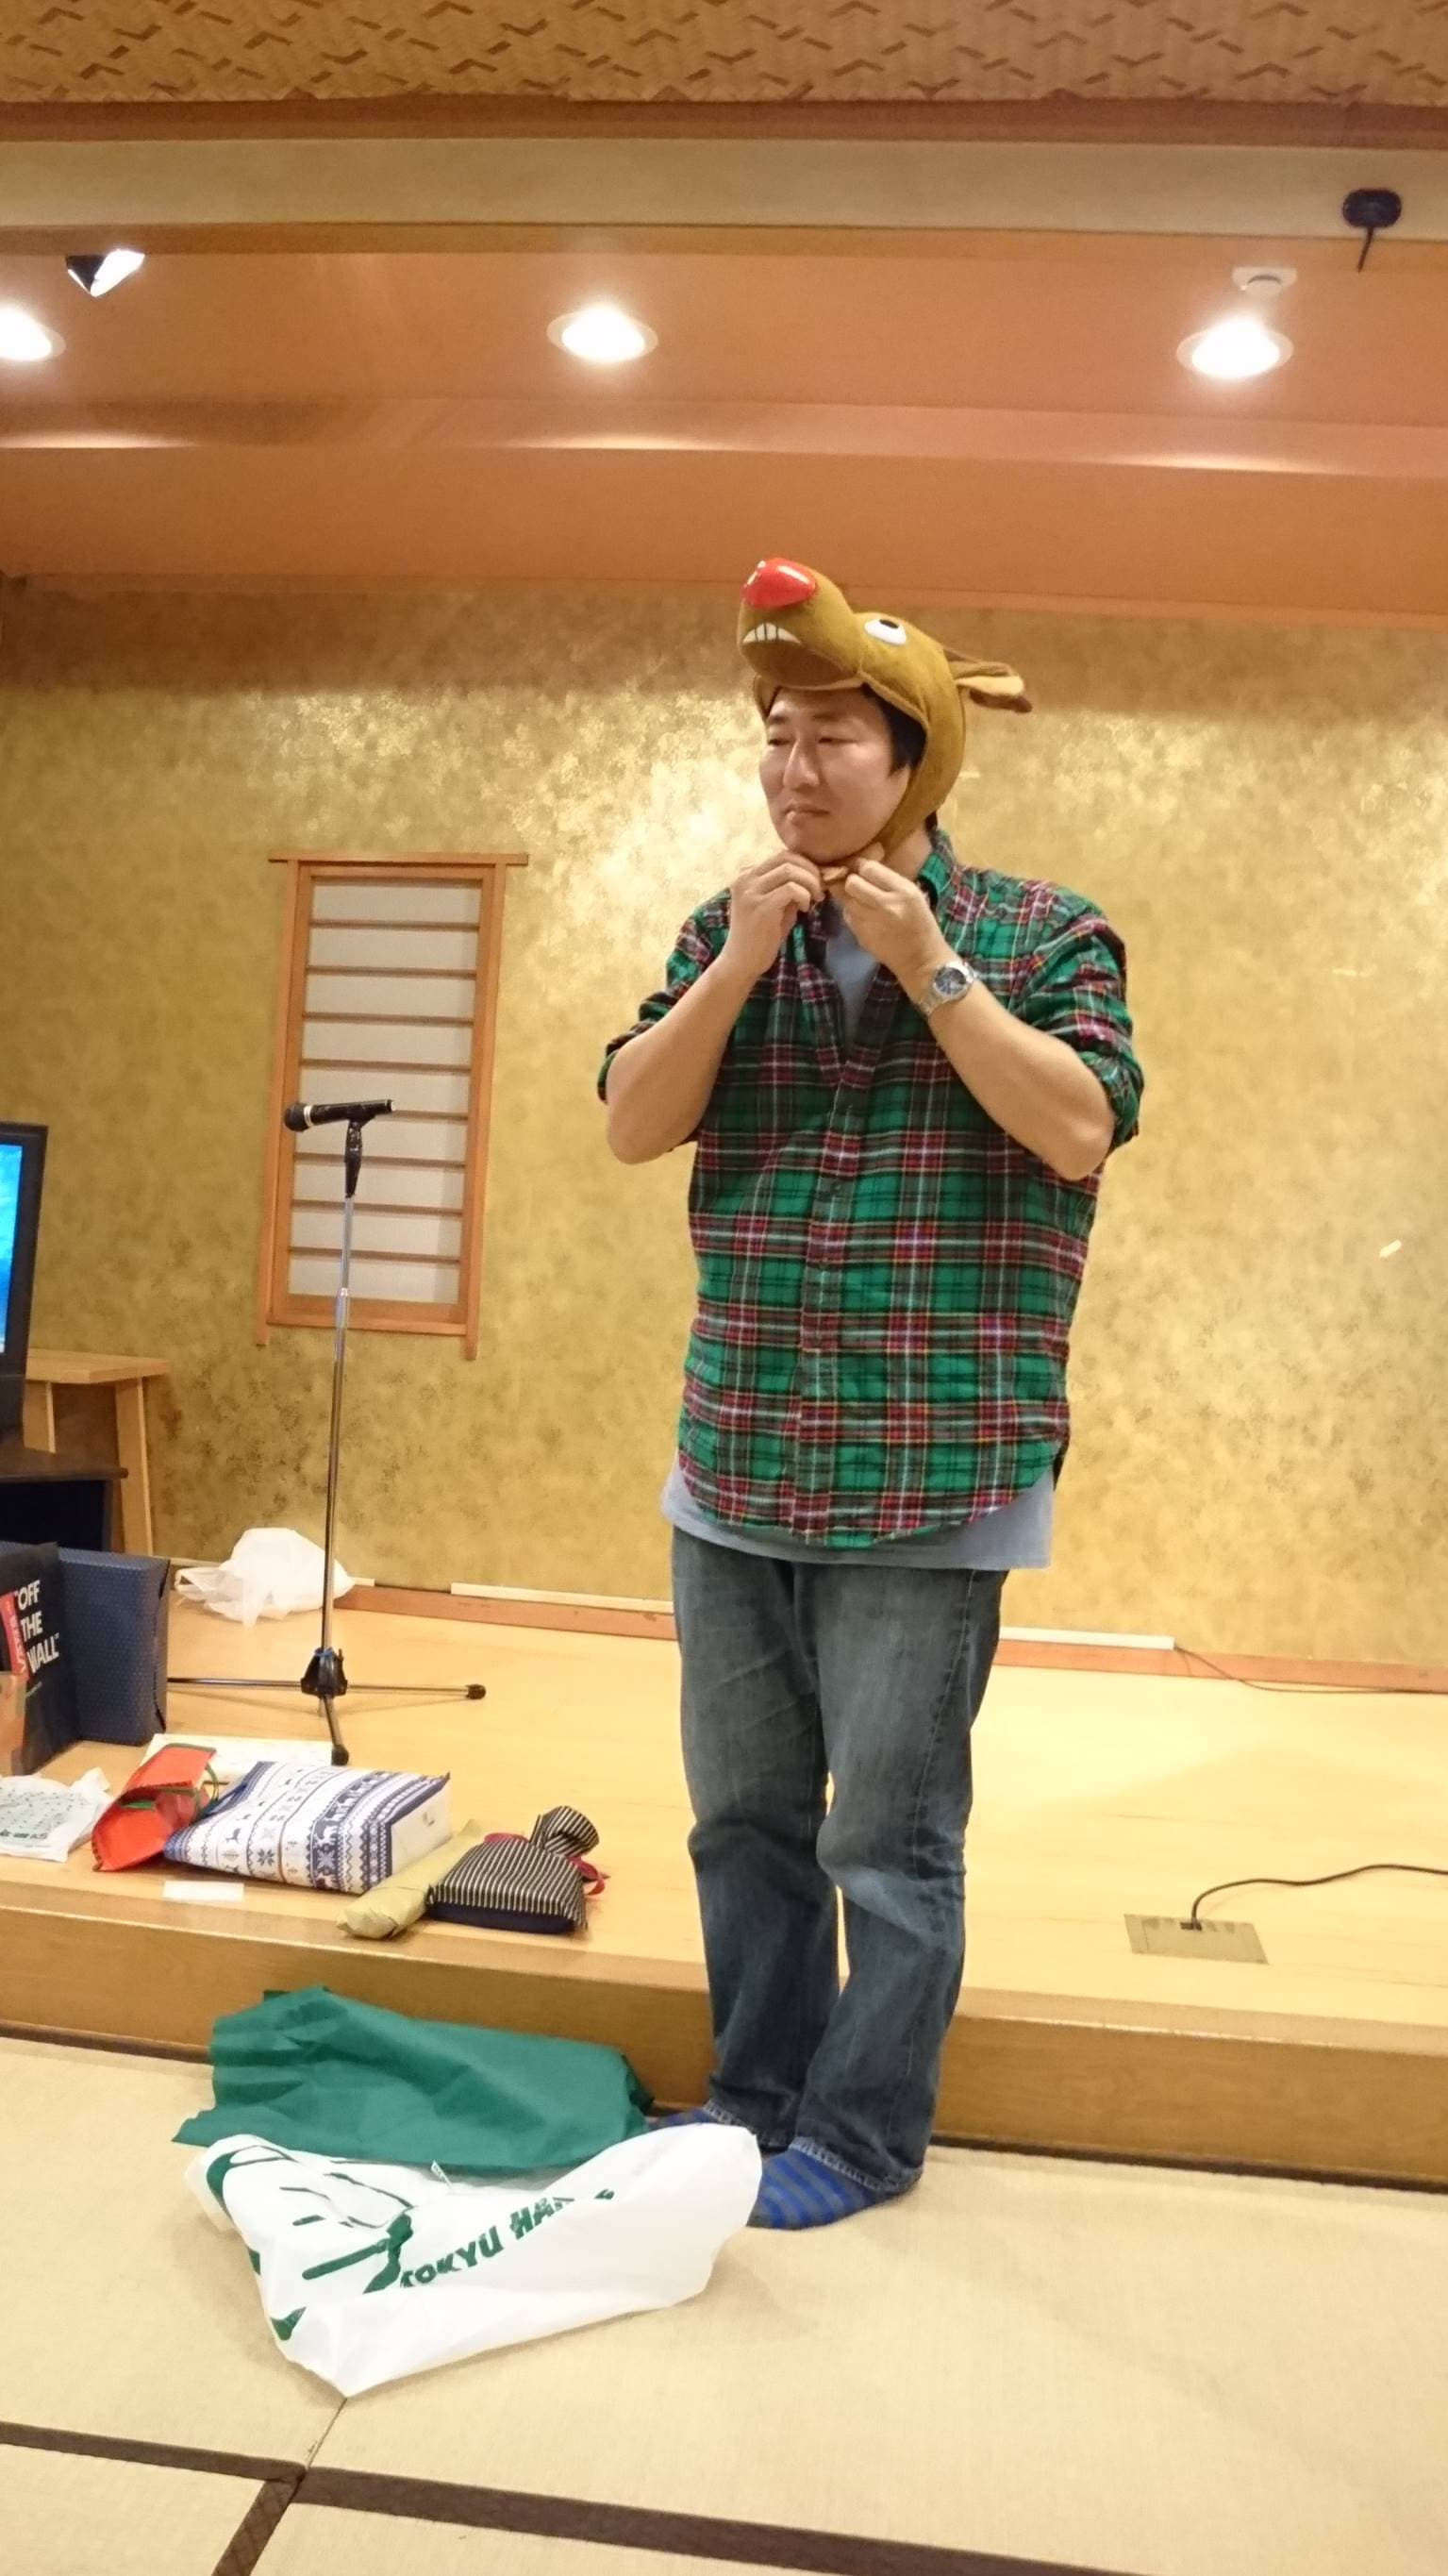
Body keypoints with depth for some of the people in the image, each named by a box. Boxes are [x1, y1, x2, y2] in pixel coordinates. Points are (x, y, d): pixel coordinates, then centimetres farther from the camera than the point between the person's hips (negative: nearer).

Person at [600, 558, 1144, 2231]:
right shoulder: (728, 932, 10)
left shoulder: (1040, 932, -1)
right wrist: (741, 959, -10)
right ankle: (753, 2095, 35)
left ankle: (865, 2132, 25)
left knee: (891, 1837, 4)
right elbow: (629, 1128, 2)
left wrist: (927, 965, -14)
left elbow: (1081, 1127, -13)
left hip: (930, 1477, -4)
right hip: (735, 1465, 5)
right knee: (742, 1814, 16)